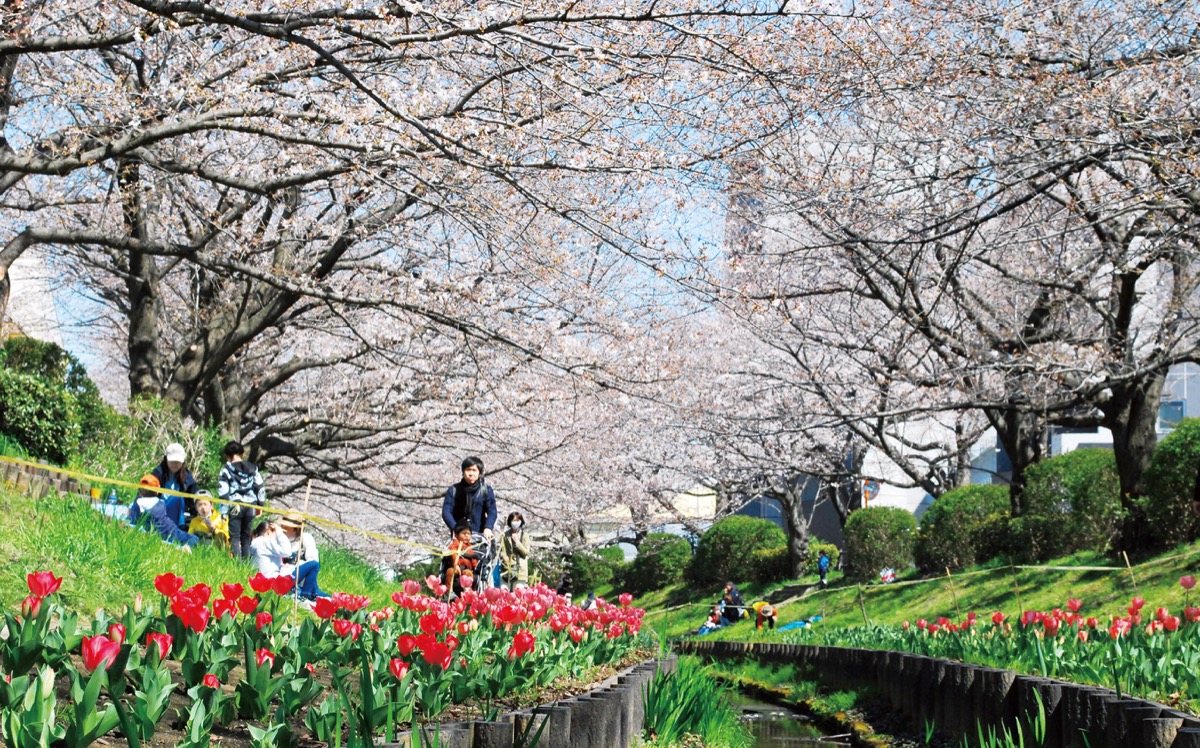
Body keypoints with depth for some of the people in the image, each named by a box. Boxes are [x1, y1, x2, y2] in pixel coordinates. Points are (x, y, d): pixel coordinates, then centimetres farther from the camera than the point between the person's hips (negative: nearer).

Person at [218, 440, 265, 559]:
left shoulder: (226, 469, -2)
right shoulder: (253, 468, 11)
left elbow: (223, 491, -4)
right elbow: (260, 487, 13)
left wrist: (223, 512, -2)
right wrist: (260, 505, 22)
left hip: (235, 506, -4)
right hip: (250, 505, 4)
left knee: (234, 537, -2)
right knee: (246, 537, 12)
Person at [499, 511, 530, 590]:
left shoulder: (524, 535, 7)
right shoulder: (505, 535, 9)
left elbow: (526, 552, 3)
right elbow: (501, 550, 7)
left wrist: (517, 542, -6)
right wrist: (503, 556, -15)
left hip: (520, 569, -1)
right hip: (507, 567, 1)